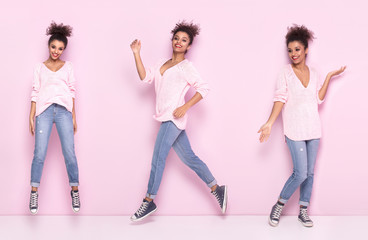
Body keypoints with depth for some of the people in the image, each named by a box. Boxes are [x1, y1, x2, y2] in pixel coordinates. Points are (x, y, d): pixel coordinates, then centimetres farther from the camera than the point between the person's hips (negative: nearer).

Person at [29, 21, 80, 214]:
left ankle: (74, 190, 6)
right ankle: (34, 192, 0)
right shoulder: (40, 68, 14)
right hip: (44, 111, 0)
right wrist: (31, 117, 4)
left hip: (63, 111, 0)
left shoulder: (68, 67, 15)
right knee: (39, 154, -7)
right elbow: (35, 92, 10)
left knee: (69, 153, -6)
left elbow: (72, 92, 12)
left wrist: (73, 117, 6)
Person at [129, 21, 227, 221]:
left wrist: (185, 107, -16)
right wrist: (136, 54, -2)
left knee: (158, 158, -8)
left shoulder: (186, 67, -3)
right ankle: (216, 188, 20)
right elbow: (145, 77, 5)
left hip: (173, 118, -7)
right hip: (167, 119, 7)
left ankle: (149, 201, 0)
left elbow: (203, 88, -8)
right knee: (189, 158, 10)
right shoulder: (162, 65, 18)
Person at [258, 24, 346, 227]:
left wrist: (329, 77, 3)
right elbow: (280, 99, -10)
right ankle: (278, 206, 7)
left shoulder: (312, 73, 10)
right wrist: (269, 123, -20)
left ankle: (303, 211, 19)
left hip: (313, 130, 5)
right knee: (300, 173, -10)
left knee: (309, 173, 8)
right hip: (295, 131, -5)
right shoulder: (285, 73, -3)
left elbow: (319, 98, 4)